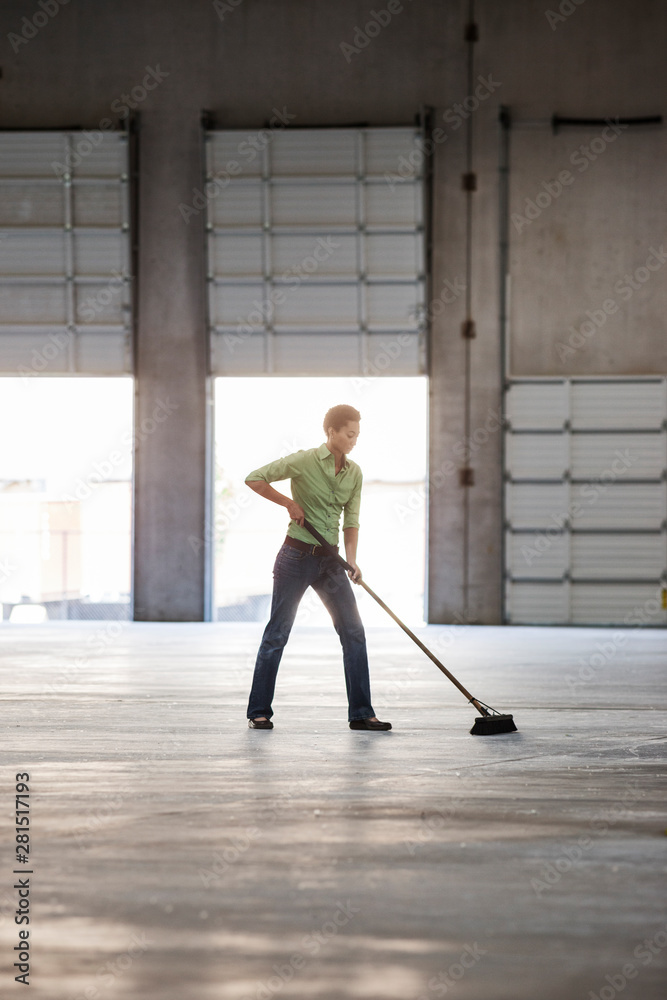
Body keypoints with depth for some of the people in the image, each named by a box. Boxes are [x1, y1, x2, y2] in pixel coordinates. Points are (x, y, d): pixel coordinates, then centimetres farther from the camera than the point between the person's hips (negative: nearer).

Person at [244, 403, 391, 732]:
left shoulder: (354, 473, 7)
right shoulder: (304, 461, -10)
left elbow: (351, 520, 6)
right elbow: (254, 479, -5)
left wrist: (351, 560, -8)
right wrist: (289, 503, -10)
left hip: (329, 561, 6)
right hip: (297, 555, -6)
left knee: (354, 632, 0)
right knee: (277, 633, -1)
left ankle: (361, 713, 5)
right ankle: (258, 711, 9)